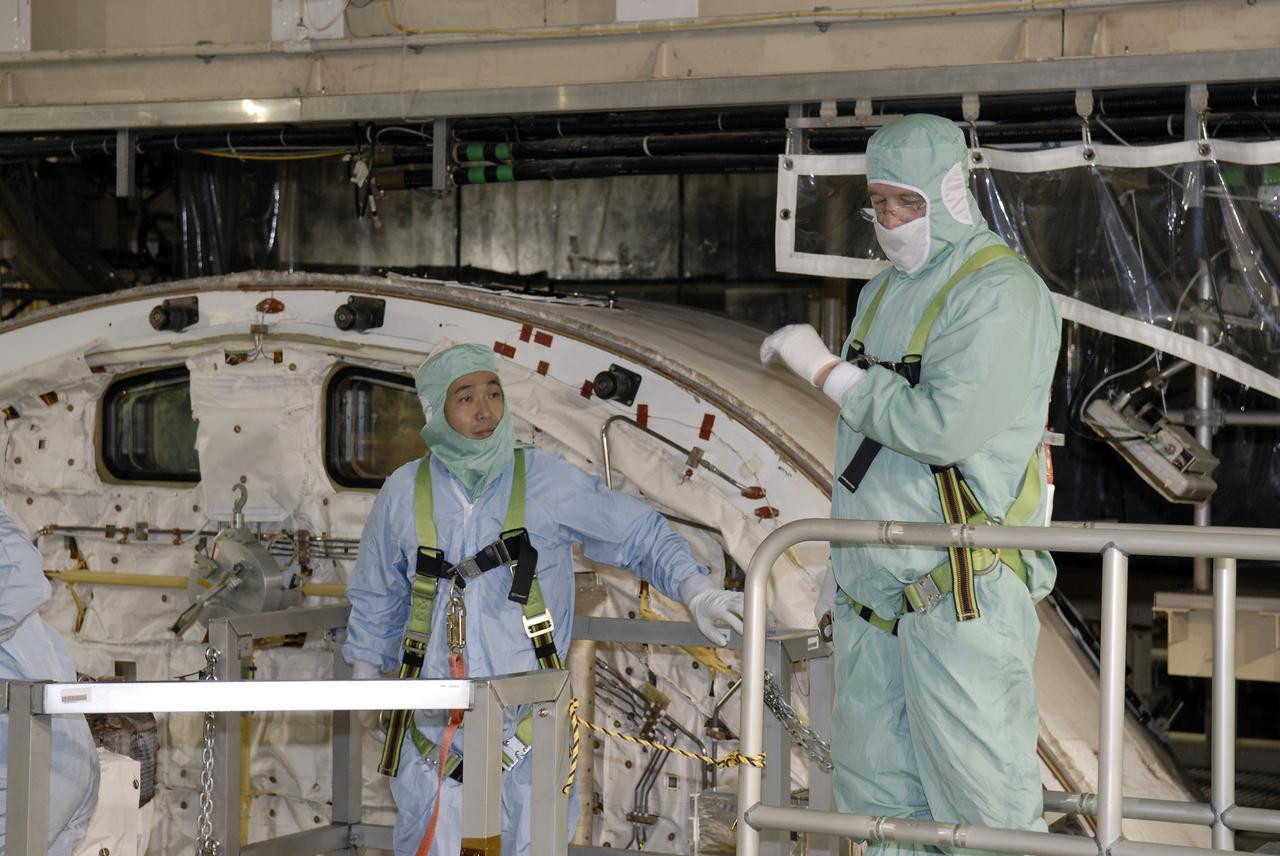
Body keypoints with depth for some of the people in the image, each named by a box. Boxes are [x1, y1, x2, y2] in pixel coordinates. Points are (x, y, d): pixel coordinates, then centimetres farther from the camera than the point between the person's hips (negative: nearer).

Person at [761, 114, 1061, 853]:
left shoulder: (1000, 293, -12)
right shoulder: (886, 293, 16)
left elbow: (946, 426, -24)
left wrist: (826, 370, -15)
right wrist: (846, 567, 22)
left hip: (962, 599, -8)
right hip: (874, 594, 9)